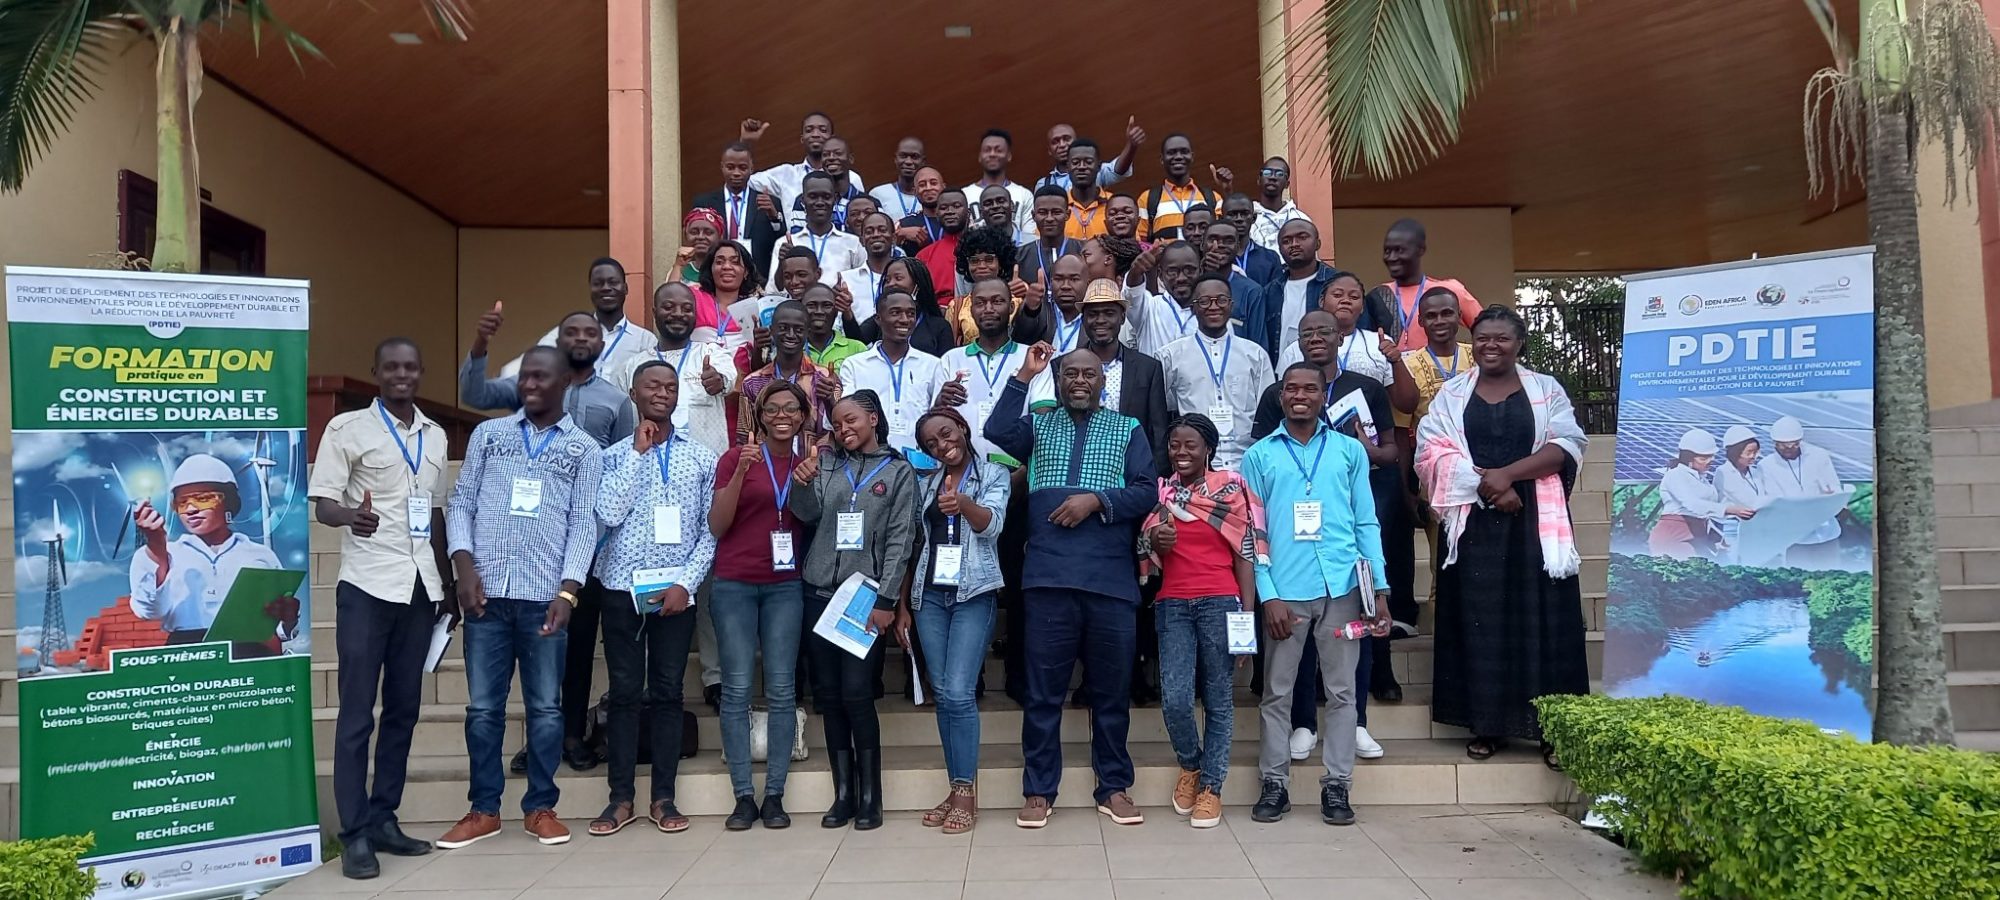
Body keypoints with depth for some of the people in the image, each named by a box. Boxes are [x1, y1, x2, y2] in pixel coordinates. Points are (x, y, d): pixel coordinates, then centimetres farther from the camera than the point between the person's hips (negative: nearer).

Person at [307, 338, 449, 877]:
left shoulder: (435, 436, 14)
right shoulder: (347, 428, -2)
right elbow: (322, 504, -8)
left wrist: (448, 585, 17)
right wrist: (351, 516, -31)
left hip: (420, 588, 5)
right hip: (367, 586, -5)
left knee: (403, 709, 8)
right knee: (357, 713, -2)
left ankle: (384, 820, 17)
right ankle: (354, 834, 5)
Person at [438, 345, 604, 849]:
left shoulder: (584, 449, 7)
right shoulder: (488, 434, 12)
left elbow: (583, 524, 1)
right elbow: (460, 502, 9)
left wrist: (568, 591, -9)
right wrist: (464, 566, -5)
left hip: (544, 596, -1)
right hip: (486, 592, 2)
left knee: (546, 706, 4)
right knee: (483, 706, 6)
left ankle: (541, 807, 16)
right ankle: (484, 809, 18)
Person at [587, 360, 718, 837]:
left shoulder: (702, 457, 6)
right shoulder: (614, 455, 5)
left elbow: (710, 530, 3)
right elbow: (609, 514, -11)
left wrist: (687, 583, -8)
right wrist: (639, 451, -8)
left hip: (677, 590, 0)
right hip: (623, 587, 0)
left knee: (668, 691, 5)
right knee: (624, 691, 5)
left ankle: (663, 797, 13)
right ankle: (621, 797, 14)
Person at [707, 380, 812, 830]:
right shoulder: (735, 458, 1)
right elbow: (716, 526, -5)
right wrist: (742, 470, -15)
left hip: (786, 587, 2)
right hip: (734, 585, -2)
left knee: (782, 689, 0)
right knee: (737, 688, -2)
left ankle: (774, 795, 7)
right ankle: (743, 796, 5)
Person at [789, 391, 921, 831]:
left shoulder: (899, 472, 2)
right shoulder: (826, 465, 11)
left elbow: (901, 540, -2)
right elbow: (806, 513, -2)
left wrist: (886, 600, -9)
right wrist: (802, 484, -24)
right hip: (819, 595, 4)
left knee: (856, 694, -8)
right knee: (827, 694, 5)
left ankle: (870, 796, 2)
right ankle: (843, 793, 14)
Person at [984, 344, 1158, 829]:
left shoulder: (1128, 430, 14)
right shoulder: (1038, 426, 16)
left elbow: (1146, 493, 2)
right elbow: (996, 432, -6)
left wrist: (1096, 500, -11)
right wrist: (1023, 377, -6)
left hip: (1111, 578, 0)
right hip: (1049, 576, 0)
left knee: (1112, 688, 7)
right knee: (1043, 688, 4)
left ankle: (1114, 787, 19)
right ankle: (1039, 790, 13)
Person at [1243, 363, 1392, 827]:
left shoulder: (1350, 451, 10)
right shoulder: (1260, 455, 7)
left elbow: (1367, 523, 9)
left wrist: (1379, 589, 1)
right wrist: (1268, 594, -7)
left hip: (1342, 587, 1)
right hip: (1285, 591, -1)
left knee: (1341, 691, 6)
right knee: (1277, 692, 5)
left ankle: (1337, 785, 14)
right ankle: (1275, 783, 14)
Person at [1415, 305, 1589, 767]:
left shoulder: (1547, 390, 8)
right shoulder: (1451, 393, 9)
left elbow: (1567, 446, -4)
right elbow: (1432, 450, -3)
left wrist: (1507, 473, -15)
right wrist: (1484, 483, -14)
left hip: (1534, 521, -1)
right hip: (1474, 520, 1)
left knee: (1541, 619, -1)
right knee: (1479, 619, 2)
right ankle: (1486, 724, 9)